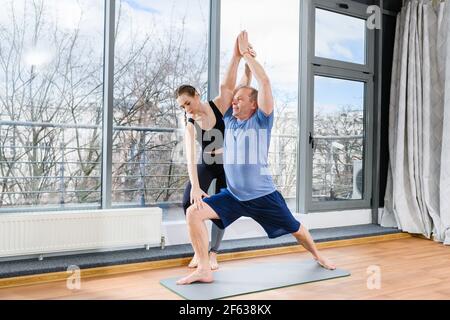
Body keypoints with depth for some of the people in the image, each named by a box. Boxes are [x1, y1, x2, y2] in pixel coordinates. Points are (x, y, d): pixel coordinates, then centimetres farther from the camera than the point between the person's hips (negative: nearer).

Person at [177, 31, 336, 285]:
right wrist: (236, 54, 2)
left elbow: (265, 81, -19)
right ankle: (204, 270, -9)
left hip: (263, 195, -3)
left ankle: (317, 255, 47)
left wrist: (247, 53, -12)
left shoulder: (261, 121, -9)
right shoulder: (230, 120, 4)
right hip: (233, 195, 4)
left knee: (294, 228, 15)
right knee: (194, 213, -17)